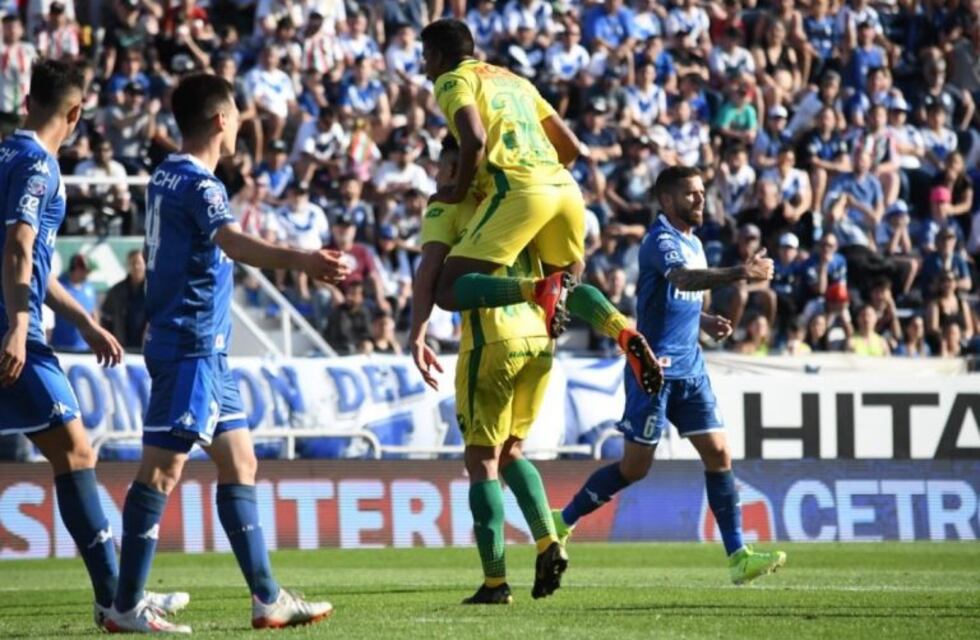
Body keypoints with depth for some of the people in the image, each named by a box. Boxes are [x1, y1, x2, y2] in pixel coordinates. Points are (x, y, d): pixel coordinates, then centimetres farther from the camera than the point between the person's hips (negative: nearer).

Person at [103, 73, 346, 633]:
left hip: (204, 351, 10)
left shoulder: (167, 176, 14)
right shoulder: (198, 184, -15)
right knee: (163, 470, -10)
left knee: (239, 463, 13)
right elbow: (235, 243, -35)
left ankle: (267, 597, 15)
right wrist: (301, 260, -51)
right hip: (190, 348, -10)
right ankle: (126, 607, -10)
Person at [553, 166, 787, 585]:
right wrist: (739, 274, -48)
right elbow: (682, 278, -35)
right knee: (635, 467, -3)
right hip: (655, 368, -8)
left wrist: (705, 322, 8)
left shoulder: (693, 242, 16)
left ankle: (737, 556, -3)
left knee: (718, 454, -2)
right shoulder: (661, 241, -13)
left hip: (690, 369, 8)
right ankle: (563, 522, 15)